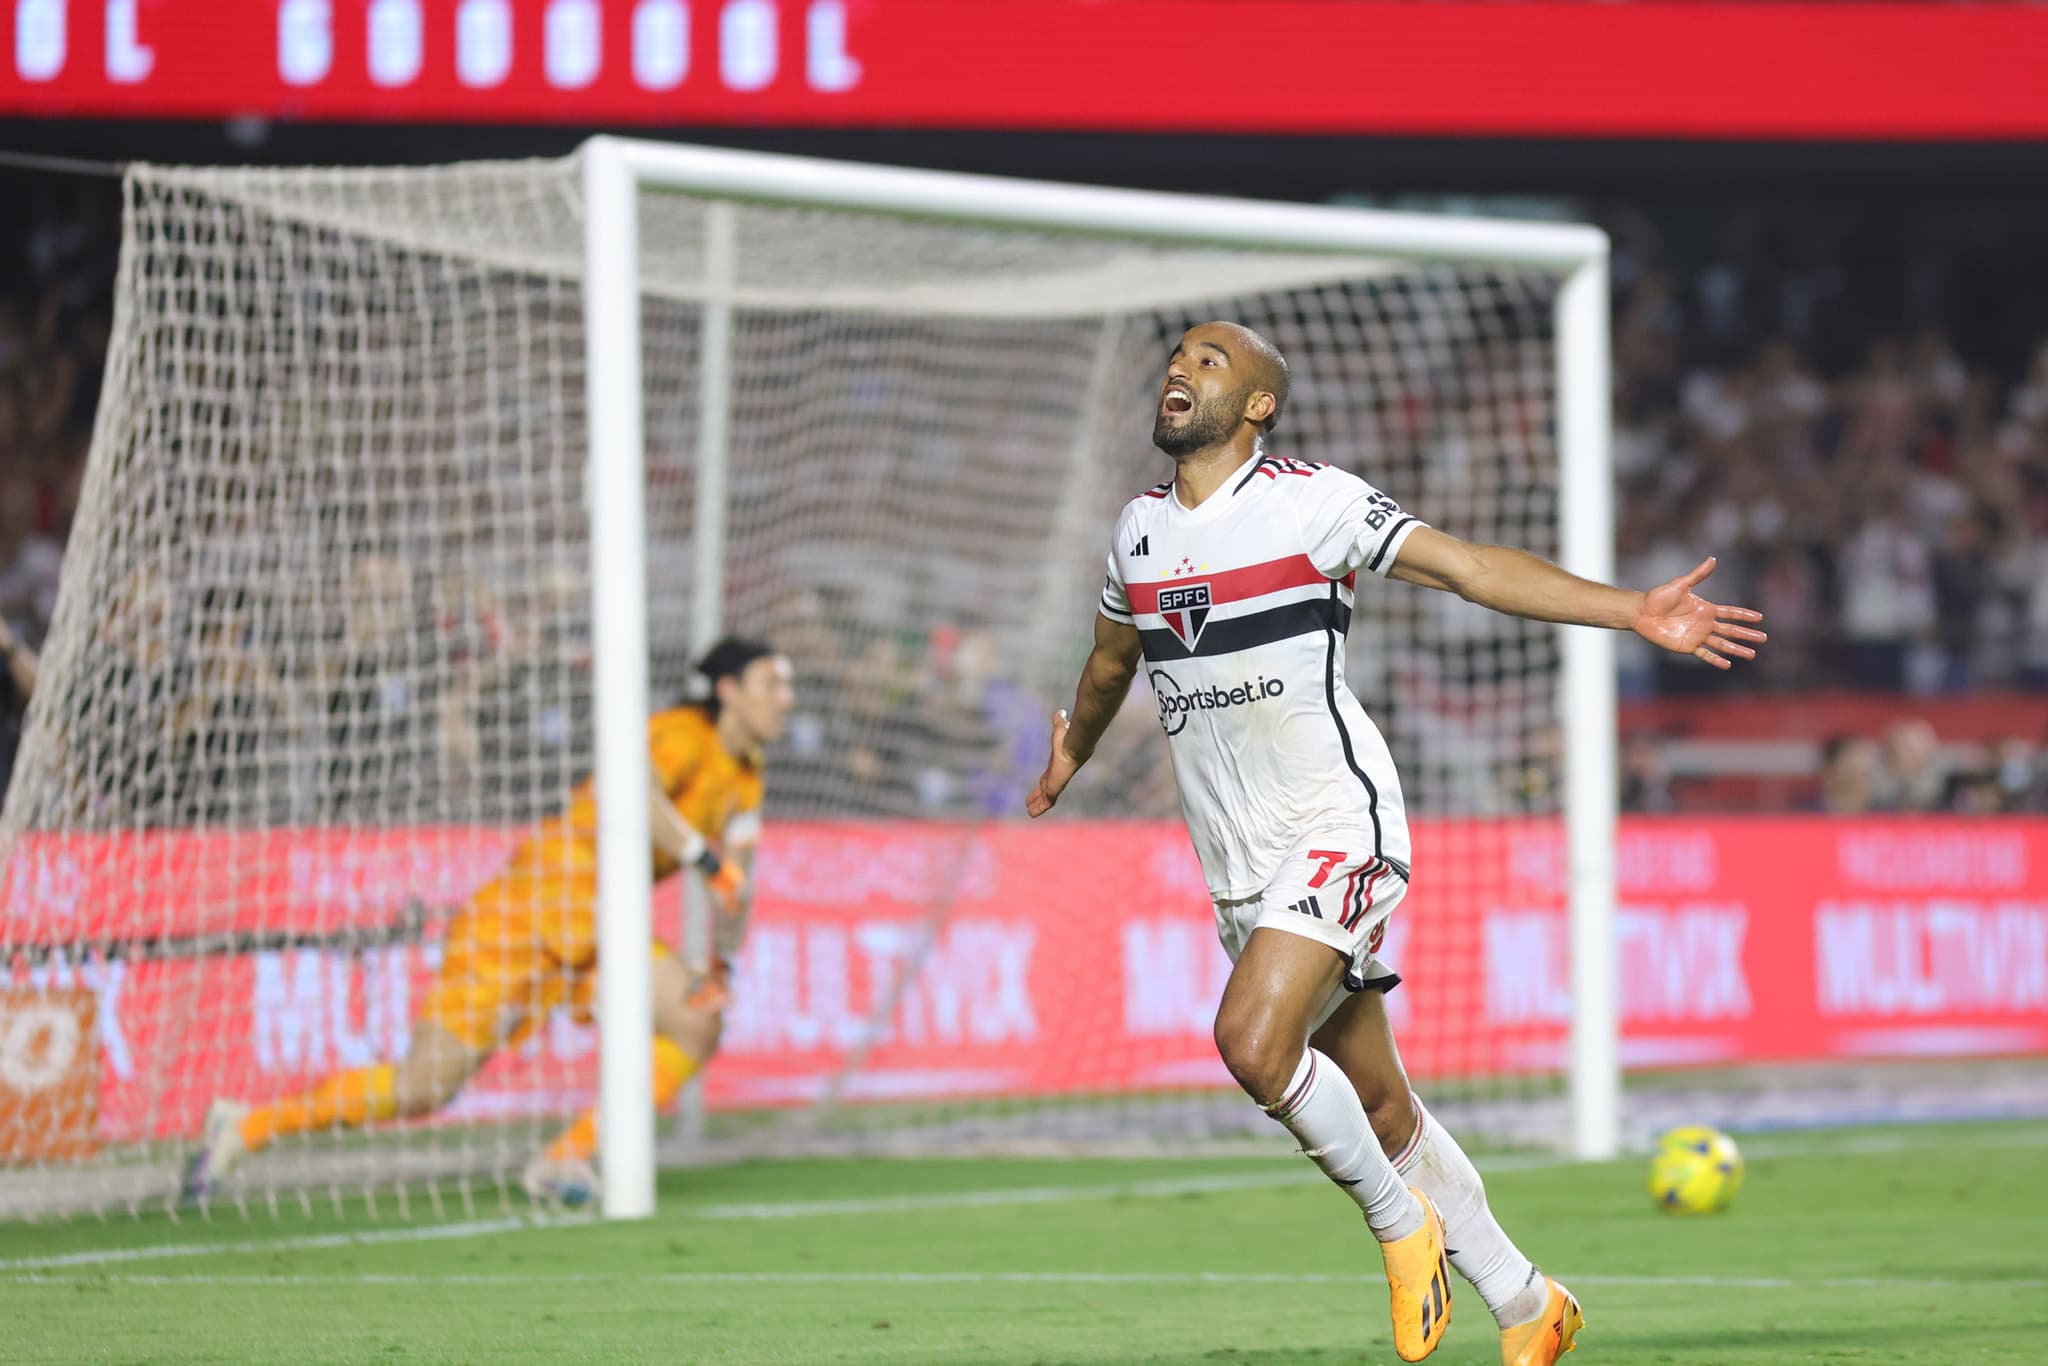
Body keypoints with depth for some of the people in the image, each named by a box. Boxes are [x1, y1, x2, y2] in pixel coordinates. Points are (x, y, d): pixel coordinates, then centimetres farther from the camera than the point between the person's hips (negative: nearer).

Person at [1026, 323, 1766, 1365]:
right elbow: (1111, 657, 31)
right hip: (1240, 867, 6)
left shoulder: (1312, 500, -7)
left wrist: (1634, 612, -21)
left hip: (1338, 828, -6)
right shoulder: (1139, 528, 11)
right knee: (1376, 1108, 7)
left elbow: (1471, 568, -12)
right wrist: (1073, 752, 48)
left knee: (1254, 1043, -26)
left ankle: (1402, 1221, -3)